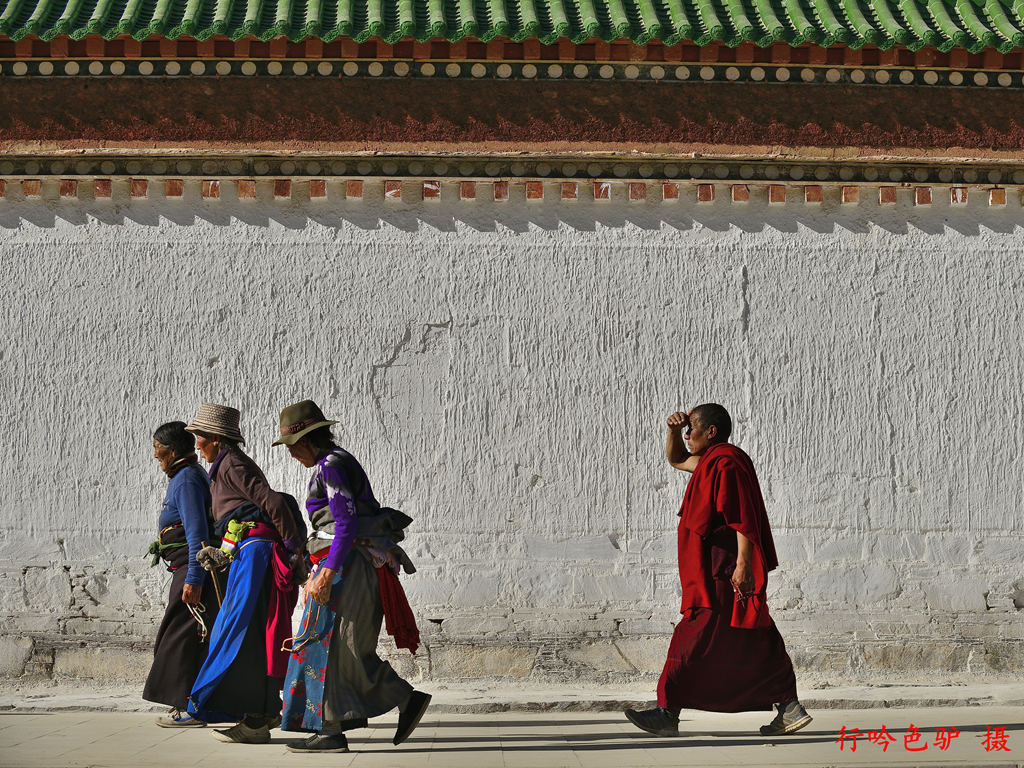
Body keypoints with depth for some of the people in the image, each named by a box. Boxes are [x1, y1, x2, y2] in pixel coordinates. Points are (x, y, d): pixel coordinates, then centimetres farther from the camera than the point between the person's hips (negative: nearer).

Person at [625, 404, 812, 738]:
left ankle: (668, 713, -8)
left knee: (694, 639, -9)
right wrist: (674, 429, 16)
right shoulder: (713, 460, 18)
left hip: (723, 574, -10)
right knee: (754, 645, 9)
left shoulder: (726, 463, -14)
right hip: (719, 571, 10)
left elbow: (744, 518, -21)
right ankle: (789, 709, 10)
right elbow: (675, 459, 35)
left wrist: (743, 564, -27)